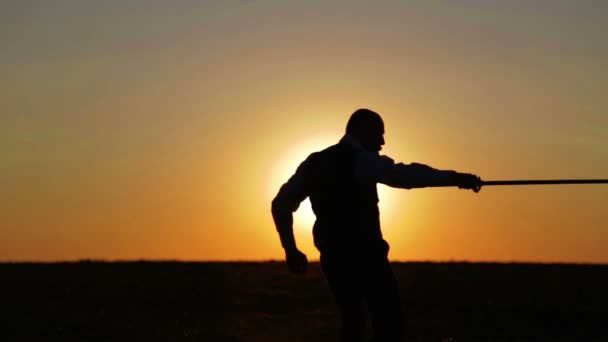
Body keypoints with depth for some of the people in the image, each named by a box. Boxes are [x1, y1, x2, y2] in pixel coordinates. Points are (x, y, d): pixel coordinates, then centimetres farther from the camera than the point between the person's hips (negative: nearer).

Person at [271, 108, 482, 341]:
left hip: (332, 257, 7)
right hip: (364, 255, -7)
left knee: (351, 319, 19)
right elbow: (403, 175, -26)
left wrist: (291, 249, 17)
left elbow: (281, 204, 13)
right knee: (388, 320, -3)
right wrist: (454, 178, -31)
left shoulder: (315, 162, 13)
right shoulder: (361, 159, -8)